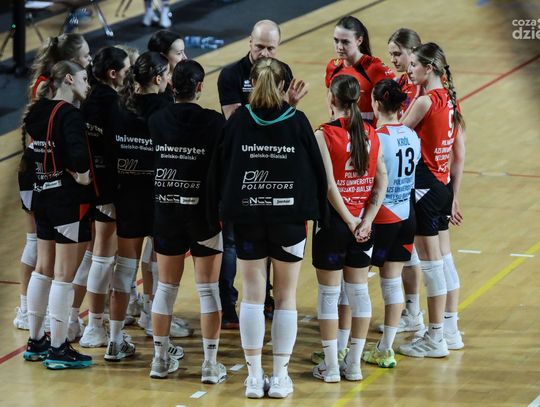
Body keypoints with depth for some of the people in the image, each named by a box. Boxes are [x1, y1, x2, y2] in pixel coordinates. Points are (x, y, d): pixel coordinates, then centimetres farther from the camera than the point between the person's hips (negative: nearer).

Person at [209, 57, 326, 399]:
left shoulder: (238, 121, -3)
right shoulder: (297, 121, -5)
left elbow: (220, 167, 0)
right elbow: (316, 170, -2)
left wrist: (219, 209, 9)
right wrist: (319, 212, 7)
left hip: (247, 219, 1)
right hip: (289, 217, -1)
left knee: (252, 296, 5)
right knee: (286, 298, 7)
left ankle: (254, 377, 6)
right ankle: (281, 377, 8)